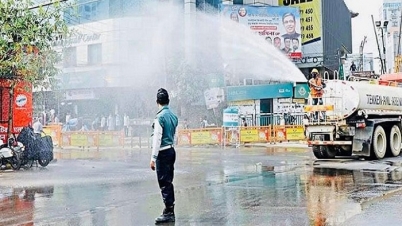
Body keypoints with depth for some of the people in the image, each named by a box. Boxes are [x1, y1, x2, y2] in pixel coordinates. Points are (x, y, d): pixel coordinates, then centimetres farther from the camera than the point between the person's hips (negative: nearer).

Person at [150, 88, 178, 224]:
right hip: (171, 150, 8)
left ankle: (168, 213, -2)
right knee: (168, 182, 14)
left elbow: (157, 139, -17)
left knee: (164, 183, -4)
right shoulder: (173, 116, 10)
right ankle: (170, 211, 20)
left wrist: (153, 158, -15)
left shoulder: (160, 117, -15)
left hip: (163, 152, -8)